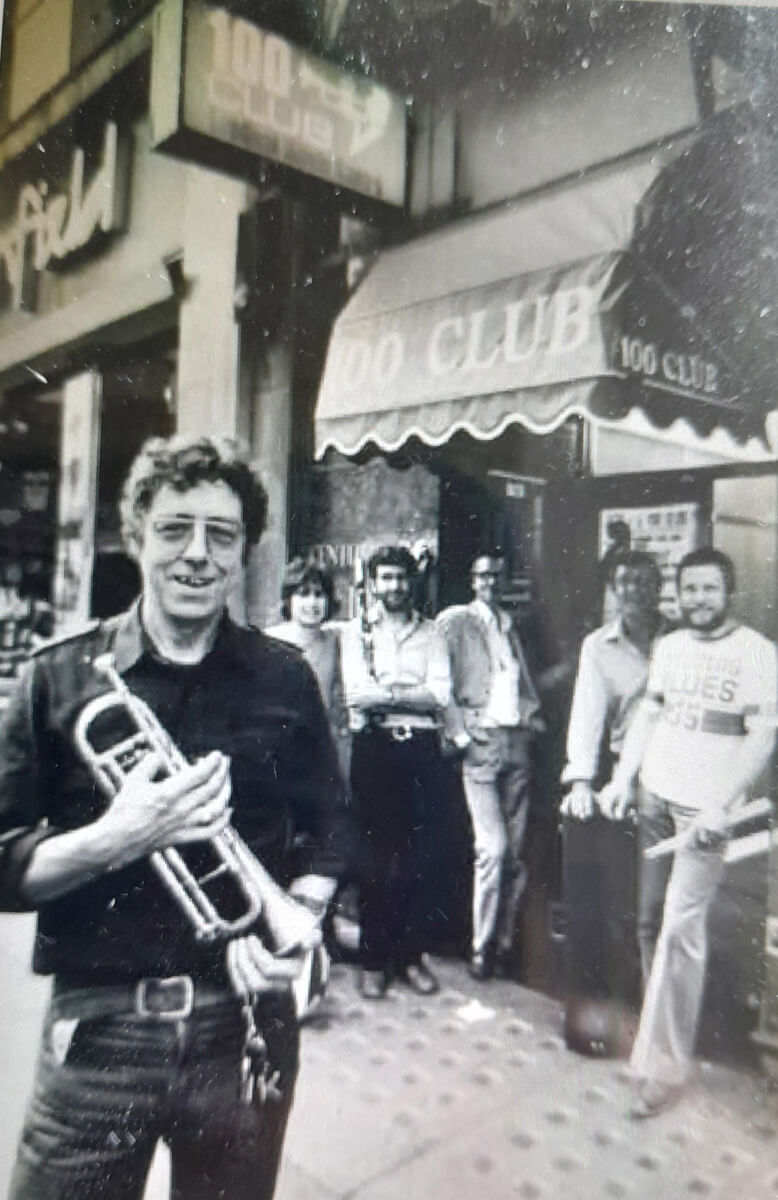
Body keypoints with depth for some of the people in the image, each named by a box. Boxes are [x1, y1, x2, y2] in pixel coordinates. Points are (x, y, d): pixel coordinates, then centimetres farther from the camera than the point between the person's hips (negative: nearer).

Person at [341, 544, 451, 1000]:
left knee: (423, 854, 4)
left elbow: (441, 695, -3)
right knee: (375, 856, 4)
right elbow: (356, 693, -6)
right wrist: (413, 691, -9)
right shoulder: (356, 631, 8)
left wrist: (384, 693, -10)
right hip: (374, 746, -1)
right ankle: (374, 959, 18)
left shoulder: (431, 632, 10)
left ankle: (411, 954, 21)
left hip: (421, 746, 1)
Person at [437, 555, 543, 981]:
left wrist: (531, 715, 7)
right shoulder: (454, 621, 4)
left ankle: (504, 942, 18)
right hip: (480, 741, -5)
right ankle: (481, 948, 4)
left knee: (515, 851, 5)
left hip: (517, 739, 5)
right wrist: (459, 733, -11)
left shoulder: (510, 625, 20)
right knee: (492, 848, -11)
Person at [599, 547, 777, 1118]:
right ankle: (662, 1026, 29)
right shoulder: (668, 646, 10)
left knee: (680, 928, -8)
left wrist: (721, 808, -17)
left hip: (705, 809, -5)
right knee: (650, 921, 10)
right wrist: (623, 778, 6)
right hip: (654, 798, 5)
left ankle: (664, 1064, 4)